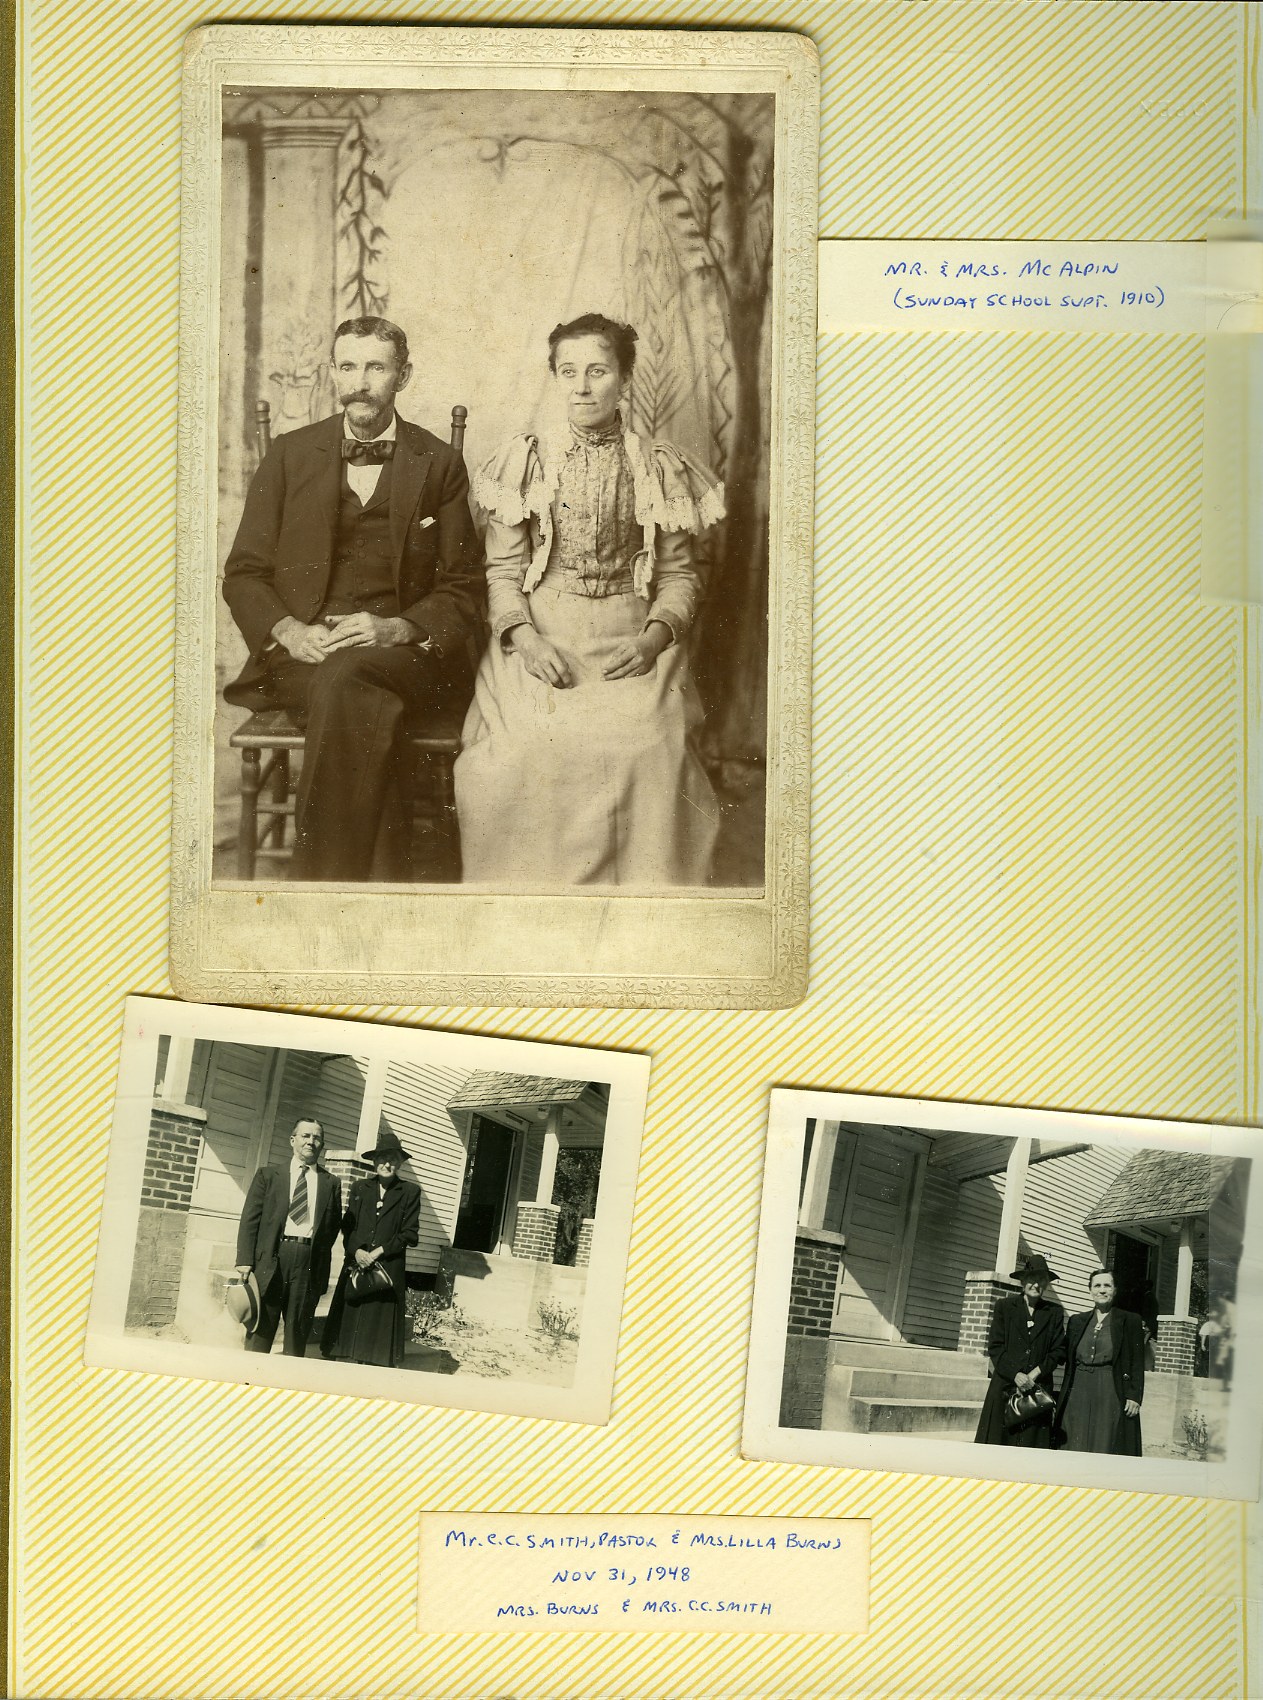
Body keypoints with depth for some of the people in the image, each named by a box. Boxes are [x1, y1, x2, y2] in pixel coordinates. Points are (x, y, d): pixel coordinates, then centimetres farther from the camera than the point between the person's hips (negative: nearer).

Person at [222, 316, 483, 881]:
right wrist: (289, 631, -9)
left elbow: (461, 591, 7)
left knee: (344, 676, -35)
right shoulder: (289, 455, 14)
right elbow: (243, 573, 12)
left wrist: (396, 629, -12)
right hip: (300, 653, 1)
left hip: (403, 653, -1)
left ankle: (316, 882, -30)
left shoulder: (439, 465, 11)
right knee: (365, 709, -34)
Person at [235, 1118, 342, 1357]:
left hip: (309, 1263, 1)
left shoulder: (330, 1184, 13)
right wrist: (245, 1260, -4)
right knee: (260, 1331, -1)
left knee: (298, 1332, 4)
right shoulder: (268, 1175, 11)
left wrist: (319, 1256, -2)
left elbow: (333, 1226, 10)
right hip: (271, 1258, -1)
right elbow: (250, 1219, 5)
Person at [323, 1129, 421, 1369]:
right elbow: (347, 1226, 10)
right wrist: (356, 1250, -9)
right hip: (356, 1267, 3)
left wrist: (379, 1251, -9)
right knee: (350, 1325, 1)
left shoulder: (409, 1192, 3)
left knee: (381, 1327, -4)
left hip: (389, 1267, -3)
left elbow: (410, 1233, -1)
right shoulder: (360, 1188, 12)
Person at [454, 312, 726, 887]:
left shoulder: (659, 469, 11)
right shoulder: (524, 462, 10)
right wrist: (524, 636, -12)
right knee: (526, 743, -29)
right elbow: (502, 569, 7)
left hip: (633, 640, 0)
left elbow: (680, 573, 11)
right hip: (538, 637, 0)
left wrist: (656, 634, -9)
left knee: (644, 742, -29)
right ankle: (531, 894, -11)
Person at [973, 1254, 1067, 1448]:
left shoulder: (1054, 1313, 10)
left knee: (1031, 1446, -4)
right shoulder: (1005, 1306, 7)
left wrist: (1037, 1372, -9)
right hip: (1005, 1386, -1)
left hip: (1038, 1388, 1)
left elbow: (1059, 1351, 6)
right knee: (997, 1441, -5)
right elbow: (994, 1346, 1)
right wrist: (1015, 1374, -11)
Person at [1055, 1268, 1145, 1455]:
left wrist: (1134, 1396, -8)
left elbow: (1137, 1363, 0)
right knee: (1077, 1447, 1)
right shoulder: (1077, 1321, 14)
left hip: (1112, 1393, -3)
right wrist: (1063, 1396, 9)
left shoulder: (1130, 1321, 4)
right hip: (1078, 1395, 3)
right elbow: (1068, 1361, 15)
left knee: (1106, 1447, -5)